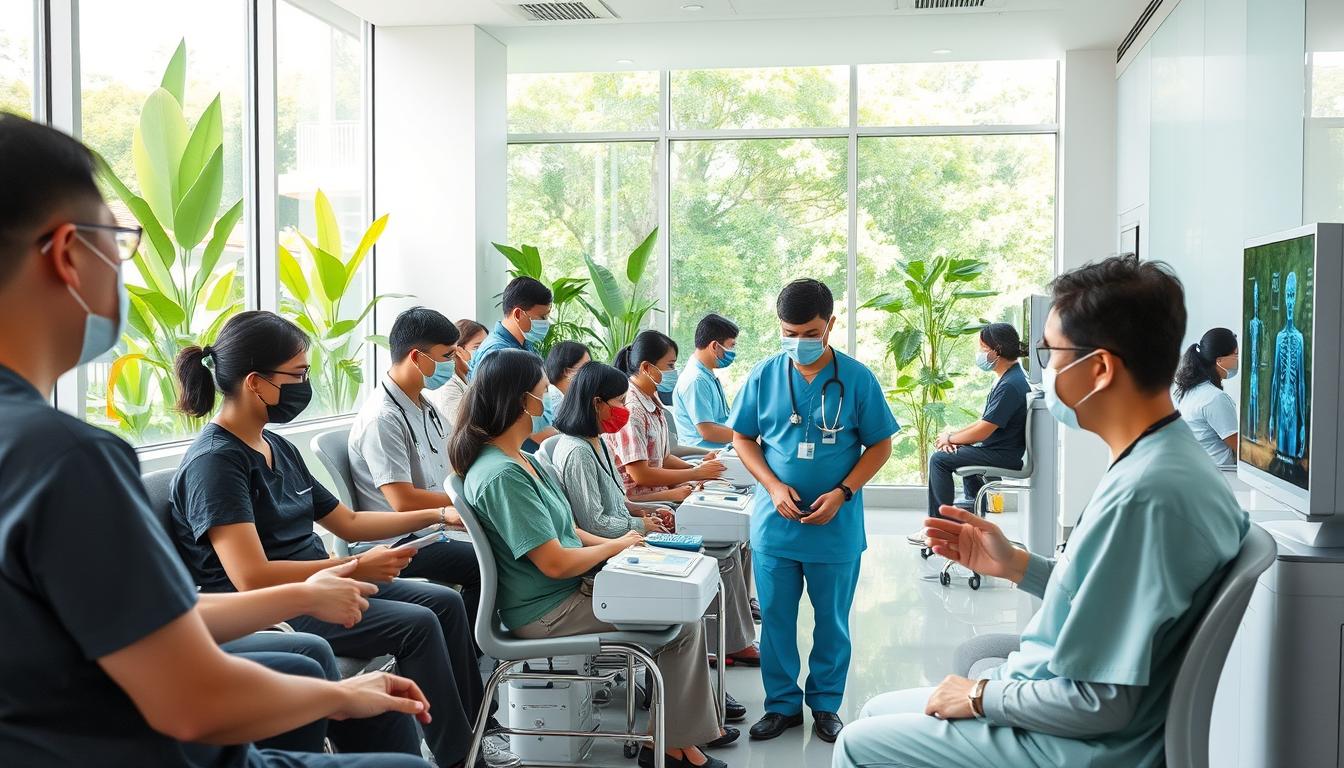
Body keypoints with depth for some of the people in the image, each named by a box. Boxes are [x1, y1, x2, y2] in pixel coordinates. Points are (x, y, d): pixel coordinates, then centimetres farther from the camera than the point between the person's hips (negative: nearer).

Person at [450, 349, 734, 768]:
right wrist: (616, 546, -10)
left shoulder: (522, 459, 8)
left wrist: (614, 544, 0)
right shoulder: (502, 475, -24)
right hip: (548, 612, -10)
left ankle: (690, 725, 12)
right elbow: (555, 562, -25)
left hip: (571, 588, 10)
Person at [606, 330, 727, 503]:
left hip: (657, 490, 9)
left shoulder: (653, 402, 12)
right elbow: (640, 475, -19)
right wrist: (696, 473, -13)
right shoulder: (630, 409, -18)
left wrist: (698, 468, 0)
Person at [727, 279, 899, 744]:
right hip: (774, 525, 1)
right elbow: (742, 438, 4)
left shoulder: (857, 378, -7)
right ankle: (782, 704, 26)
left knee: (833, 622, 12)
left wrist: (842, 493, -14)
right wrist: (774, 486, -11)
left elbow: (879, 445, -2)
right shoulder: (764, 376, -3)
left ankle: (826, 704, 29)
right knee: (775, 620, 10)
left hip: (837, 527, -1)